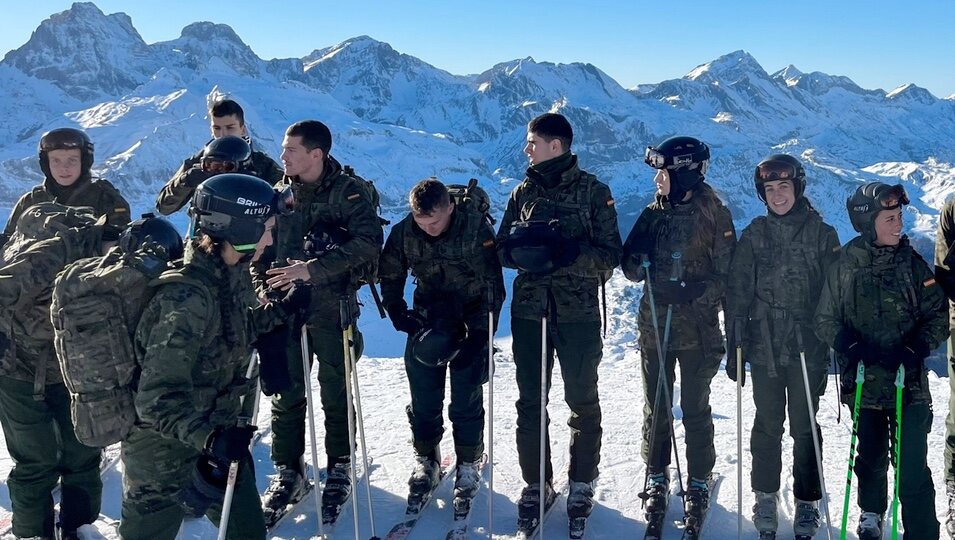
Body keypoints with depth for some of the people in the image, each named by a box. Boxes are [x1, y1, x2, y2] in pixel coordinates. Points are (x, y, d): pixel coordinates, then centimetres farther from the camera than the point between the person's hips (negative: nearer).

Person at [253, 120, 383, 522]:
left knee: (335, 392, 7)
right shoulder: (278, 193, 8)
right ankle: (288, 472, 20)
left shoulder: (348, 191, -6)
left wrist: (313, 268, -23)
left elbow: (369, 243, -19)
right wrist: (263, 291, 1)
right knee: (286, 393, 7)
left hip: (332, 307, -4)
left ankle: (339, 469, 22)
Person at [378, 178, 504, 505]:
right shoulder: (404, 232, -11)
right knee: (423, 395, 4)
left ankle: (469, 464, 15)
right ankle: (426, 460, 21)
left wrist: (479, 335, -20)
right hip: (429, 316, 3)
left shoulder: (476, 227, -21)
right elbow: (390, 276, 6)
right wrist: (399, 316, -5)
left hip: (472, 317, -3)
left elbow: (493, 283, -16)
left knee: (467, 398, -1)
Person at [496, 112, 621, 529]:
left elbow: (611, 255, -7)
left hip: (578, 311, -3)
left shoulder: (593, 191, -3)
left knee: (582, 401, 9)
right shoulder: (523, 192, 9)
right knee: (529, 401, 7)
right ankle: (536, 484, 21)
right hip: (529, 310, 3)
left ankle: (582, 483, 25)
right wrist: (522, 250, -15)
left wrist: (570, 253, -24)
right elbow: (502, 248, 9)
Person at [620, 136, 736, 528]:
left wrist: (693, 293, -23)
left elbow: (726, 274, -9)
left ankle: (699, 484, 20)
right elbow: (631, 268, 8)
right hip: (654, 325, 4)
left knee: (695, 410, 6)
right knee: (655, 407, 10)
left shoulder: (714, 214, -6)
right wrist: (637, 261, -14)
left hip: (697, 329, -4)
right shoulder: (654, 213, 7)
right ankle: (657, 479, 25)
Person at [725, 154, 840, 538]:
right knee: (767, 426, 9)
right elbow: (737, 293, 5)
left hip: (808, 348, -1)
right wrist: (734, 347, 1)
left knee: (805, 427, 6)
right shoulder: (753, 235, 5)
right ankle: (765, 497, 23)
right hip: (764, 347, 1)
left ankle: (807, 502, 19)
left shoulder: (821, 234, 1)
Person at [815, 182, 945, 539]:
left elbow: (939, 313, 1)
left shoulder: (912, 263, -2)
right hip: (864, 382, 1)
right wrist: (852, 347, -15)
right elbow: (825, 320, 2)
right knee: (871, 456, 16)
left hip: (909, 382, -1)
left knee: (912, 466, -8)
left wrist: (916, 349, -14)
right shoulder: (844, 267, -3)